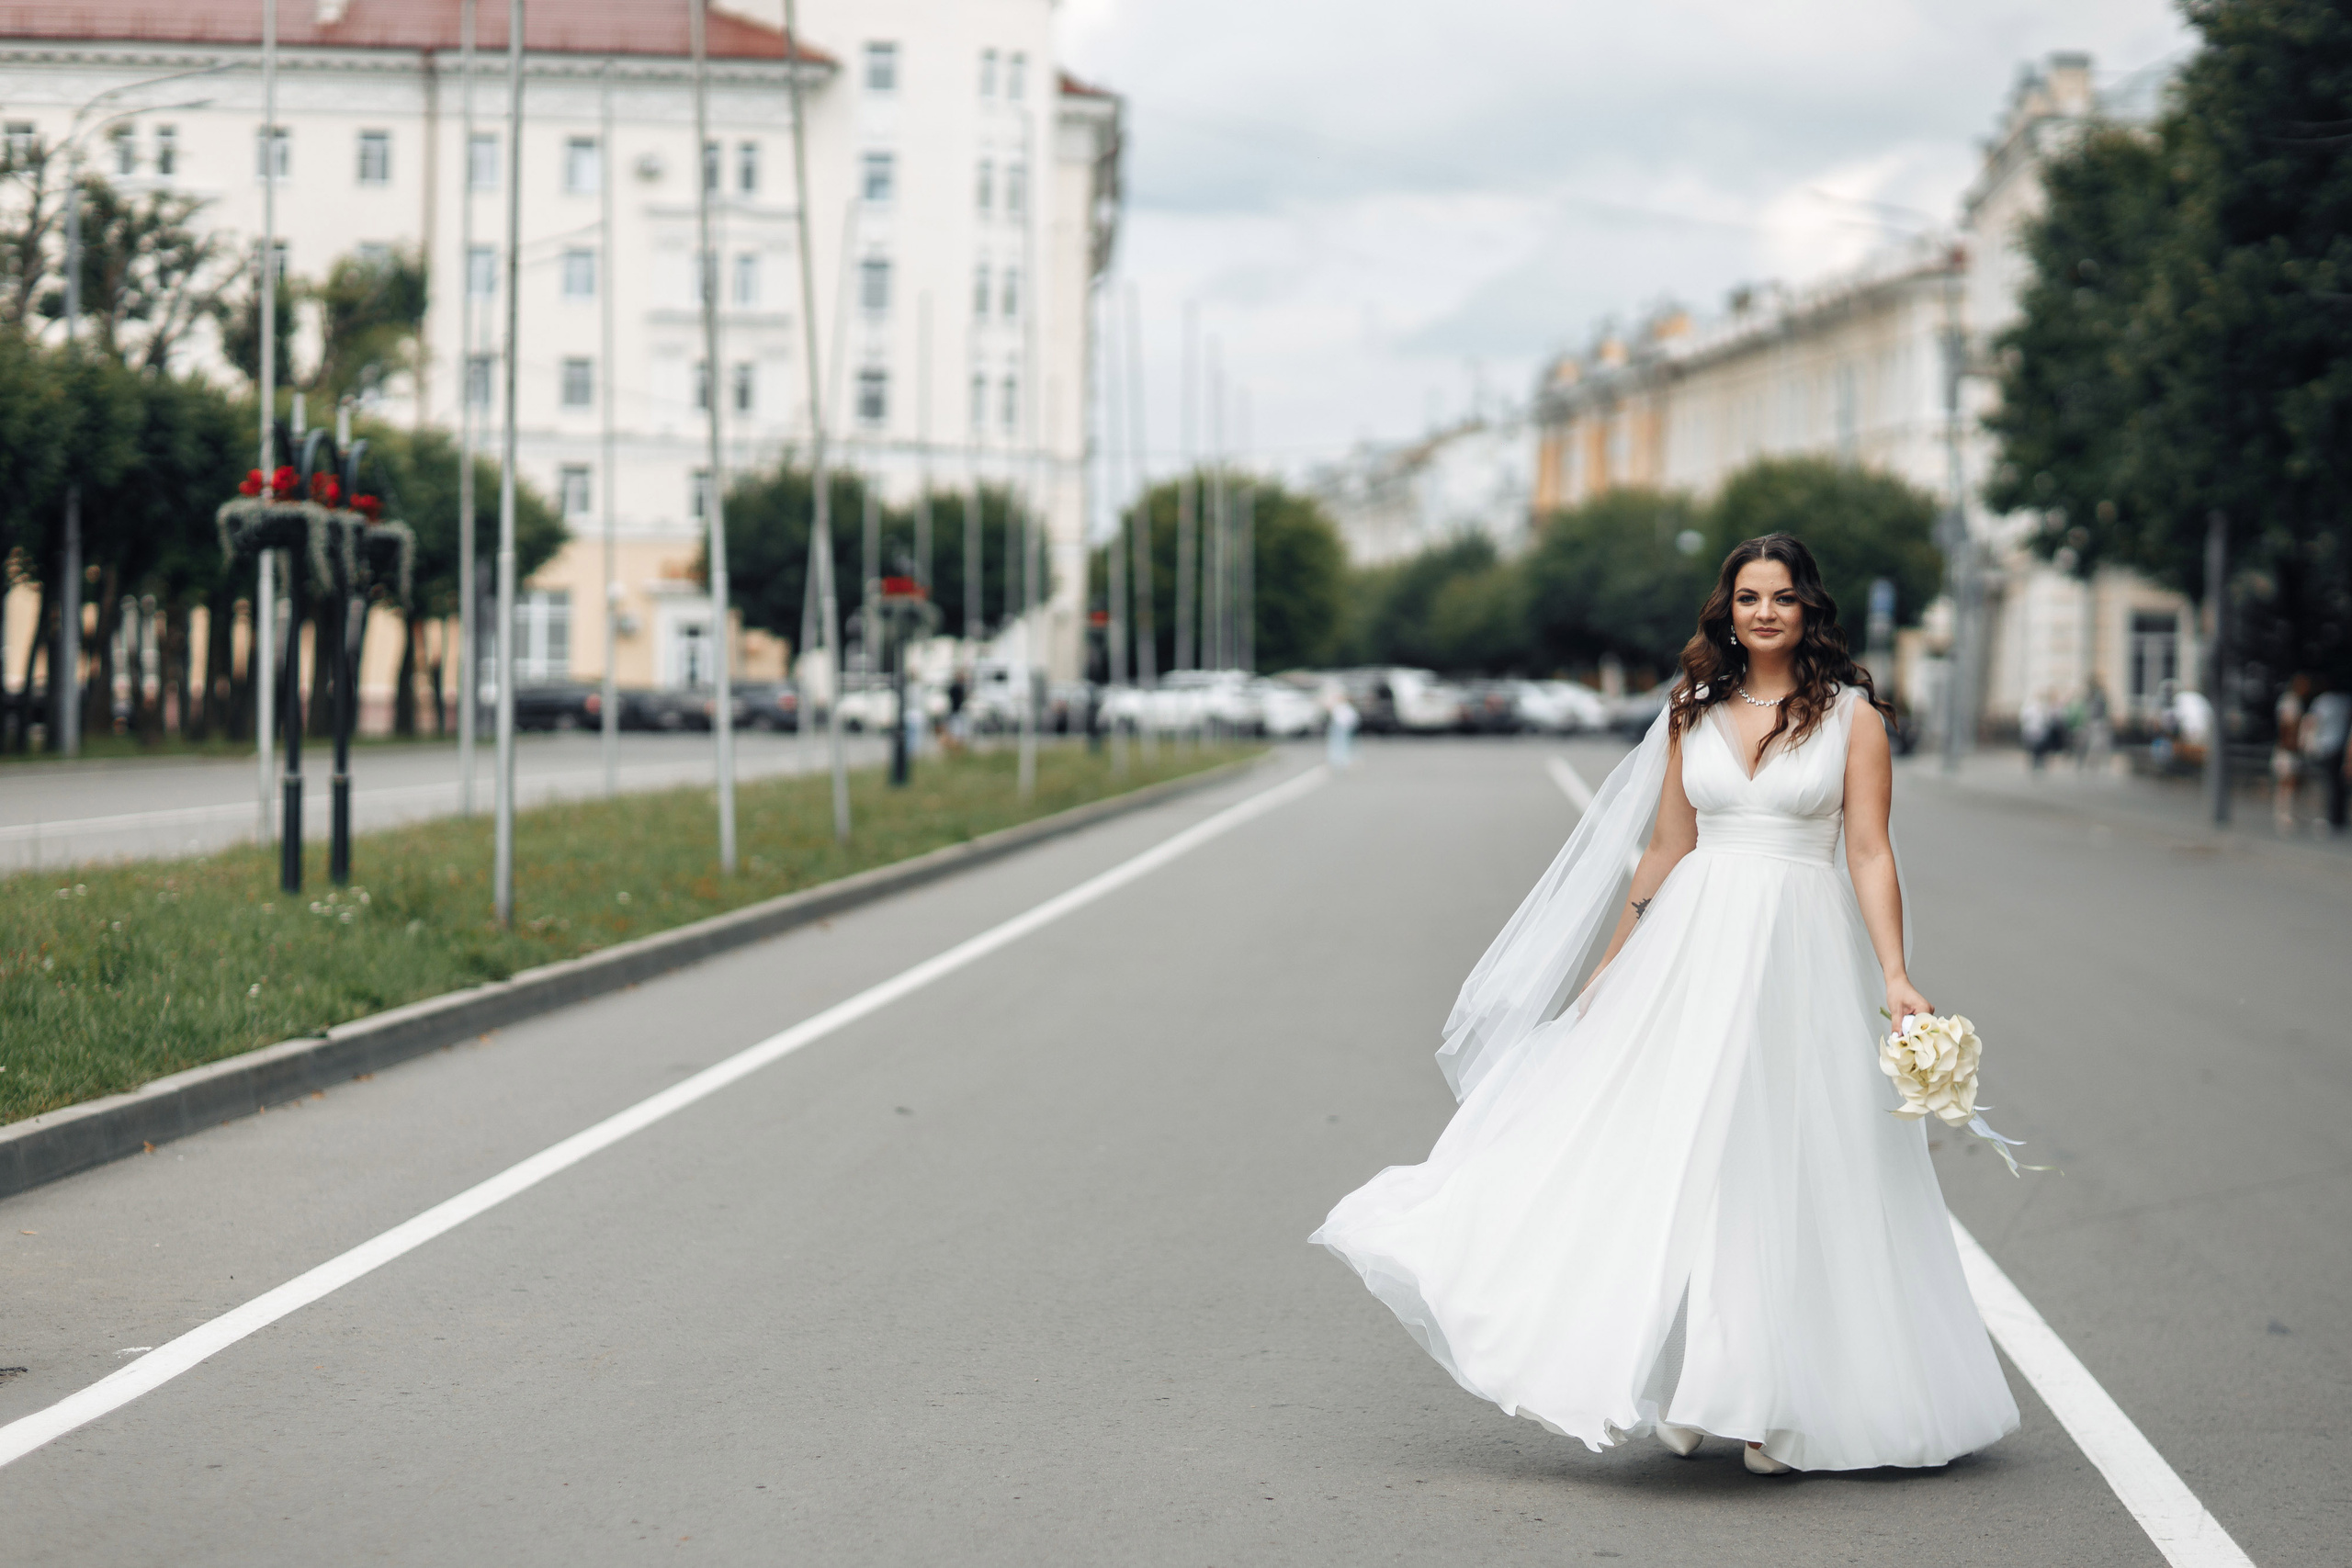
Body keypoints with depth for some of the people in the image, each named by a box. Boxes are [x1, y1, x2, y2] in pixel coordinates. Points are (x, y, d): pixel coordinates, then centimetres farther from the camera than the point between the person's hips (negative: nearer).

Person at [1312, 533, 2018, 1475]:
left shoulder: (1851, 716, 1)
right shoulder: (1695, 712, 9)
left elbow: (1870, 854, -3)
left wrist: (1894, 976, -12)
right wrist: (1609, 968, 14)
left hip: (1802, 951, -3)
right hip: (1694, 943, 3)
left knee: (1786, 1172, -1)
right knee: (1671, 1152, -4)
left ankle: (1776, 1404, 7)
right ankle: (1687, 1385, 3)